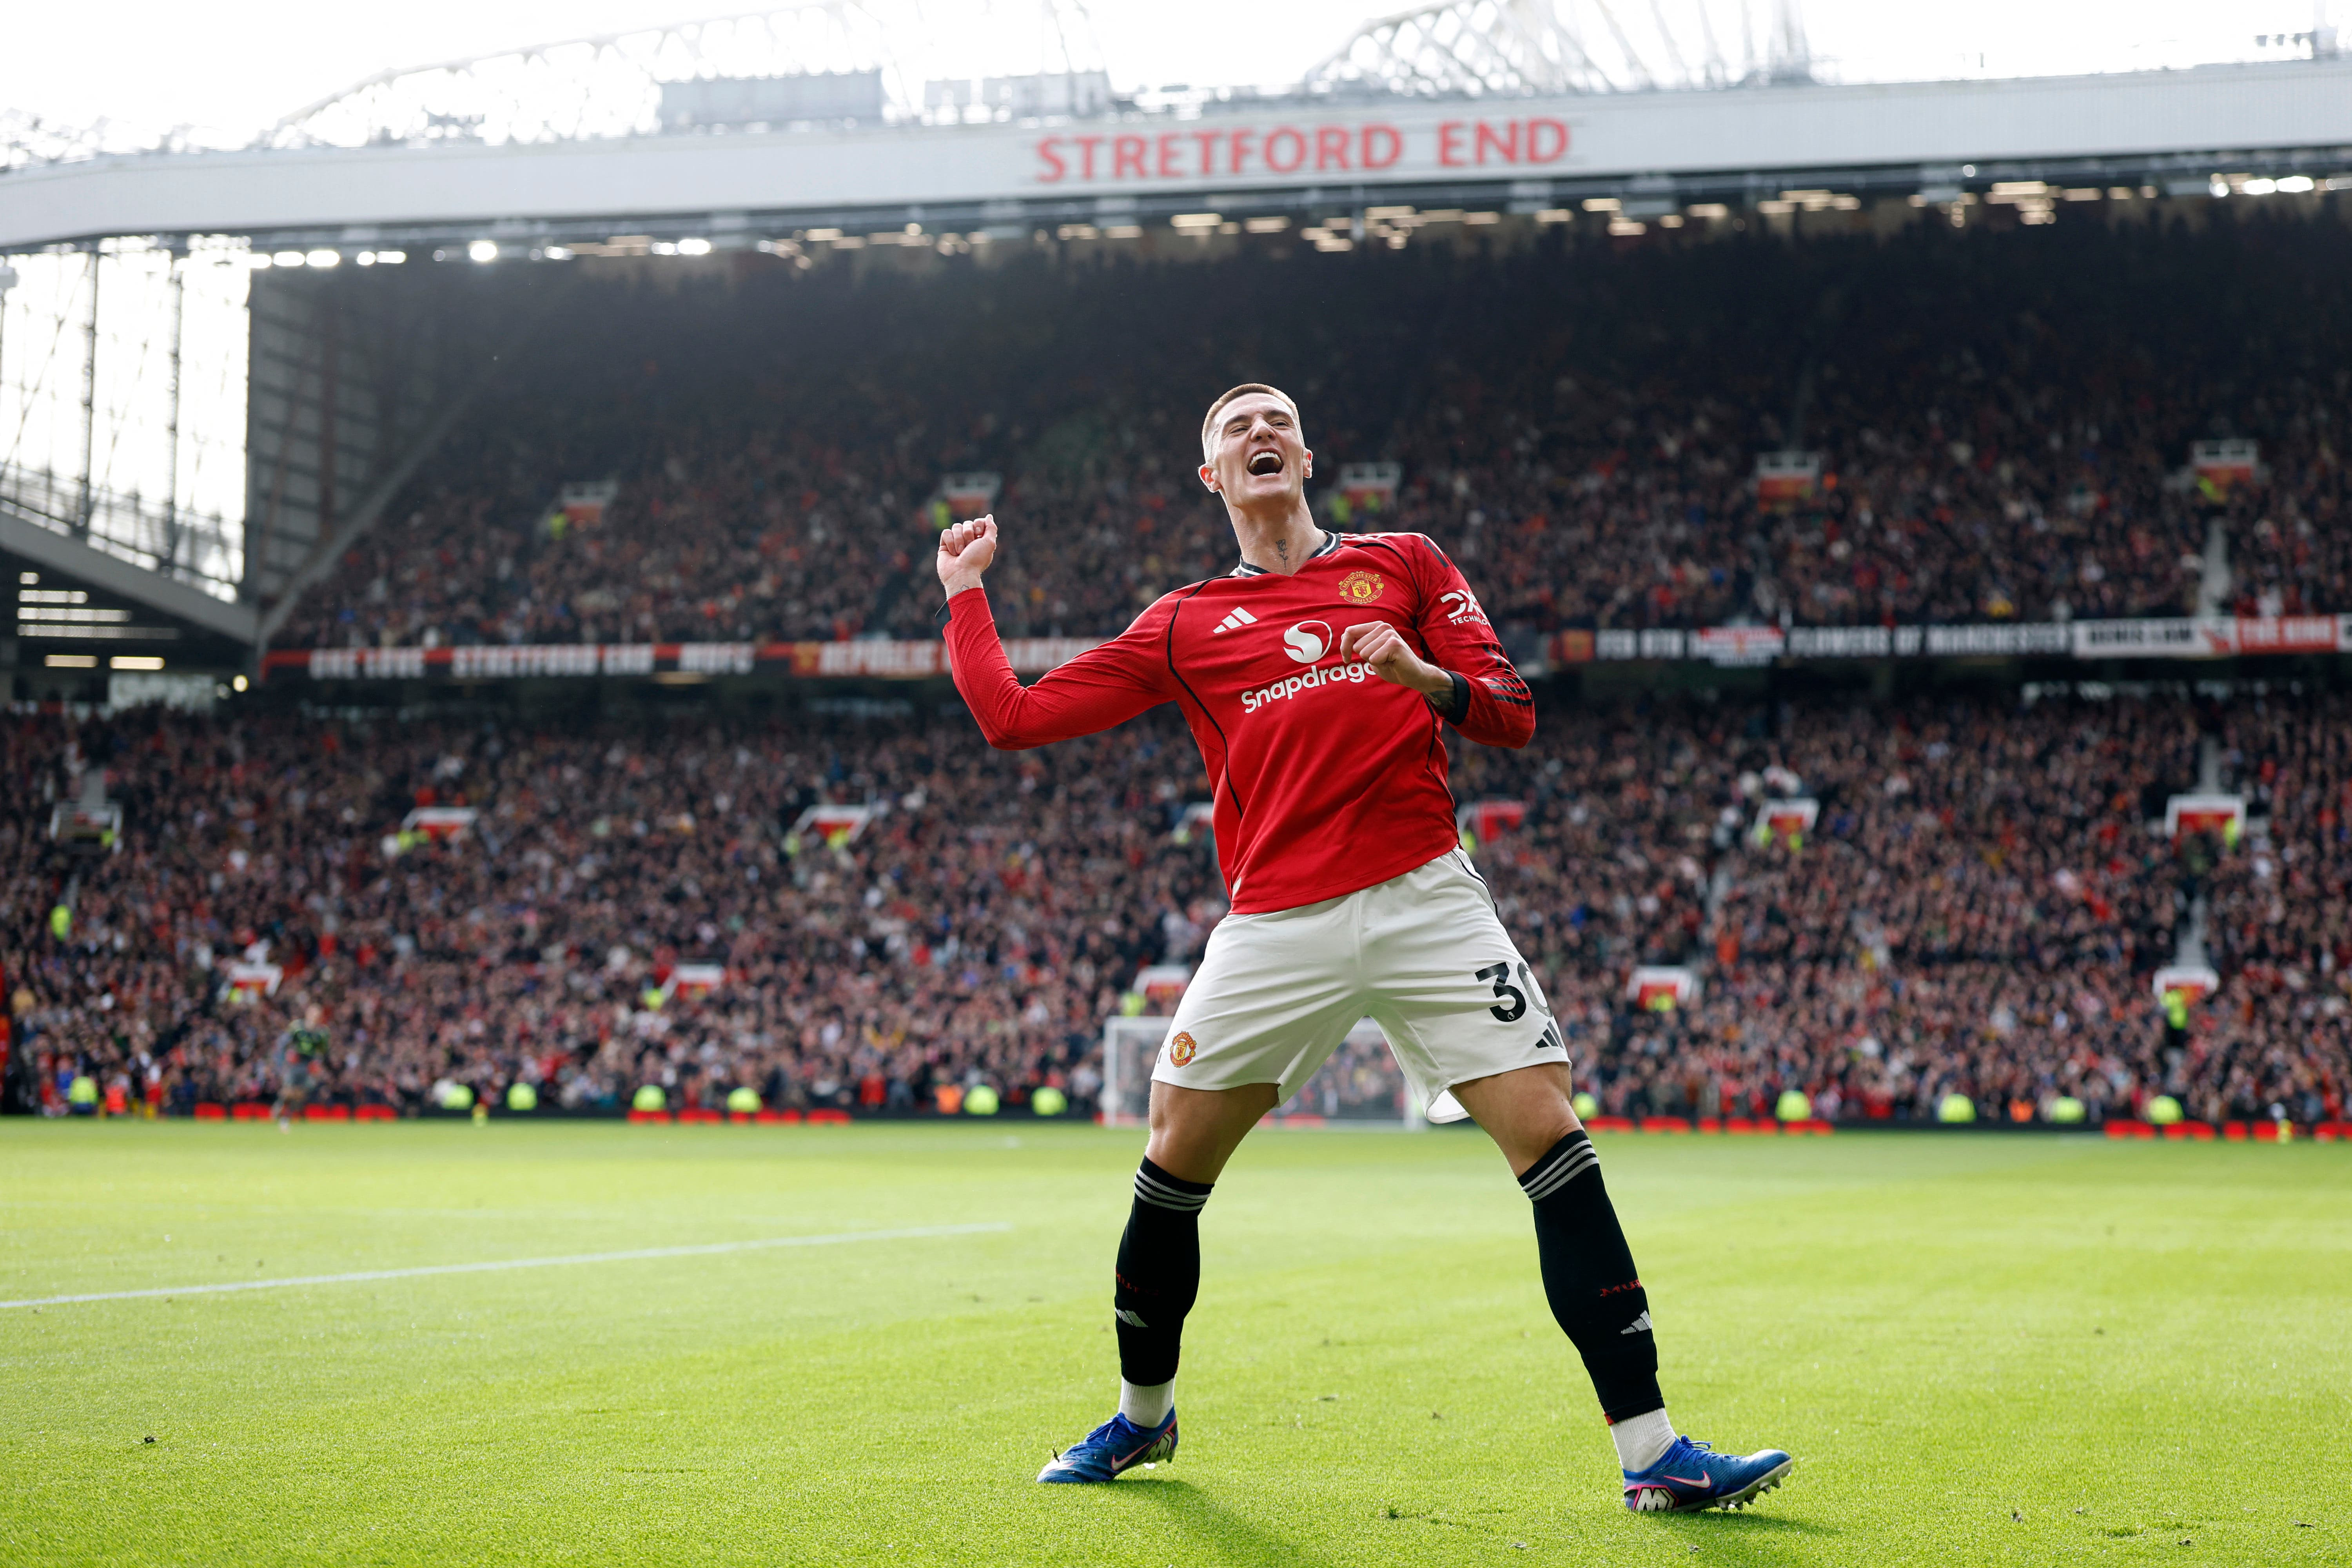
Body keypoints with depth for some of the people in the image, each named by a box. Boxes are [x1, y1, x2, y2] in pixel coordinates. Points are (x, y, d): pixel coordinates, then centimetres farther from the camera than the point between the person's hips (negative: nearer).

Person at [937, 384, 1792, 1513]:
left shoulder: (1403, 564, 13)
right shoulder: (1182, 627, 15)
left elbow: (1512, 714, 6)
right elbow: (1013, 716, 13)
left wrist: (1426, 677, -13)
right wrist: (964, 590, 19)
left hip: (1424, 900, -1)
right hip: (1275, 927, 1)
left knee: (1552, 1138, -12)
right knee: (1174, 1163, 3)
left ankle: (1651, 1453, -10)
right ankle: (1141, 1417, 29)